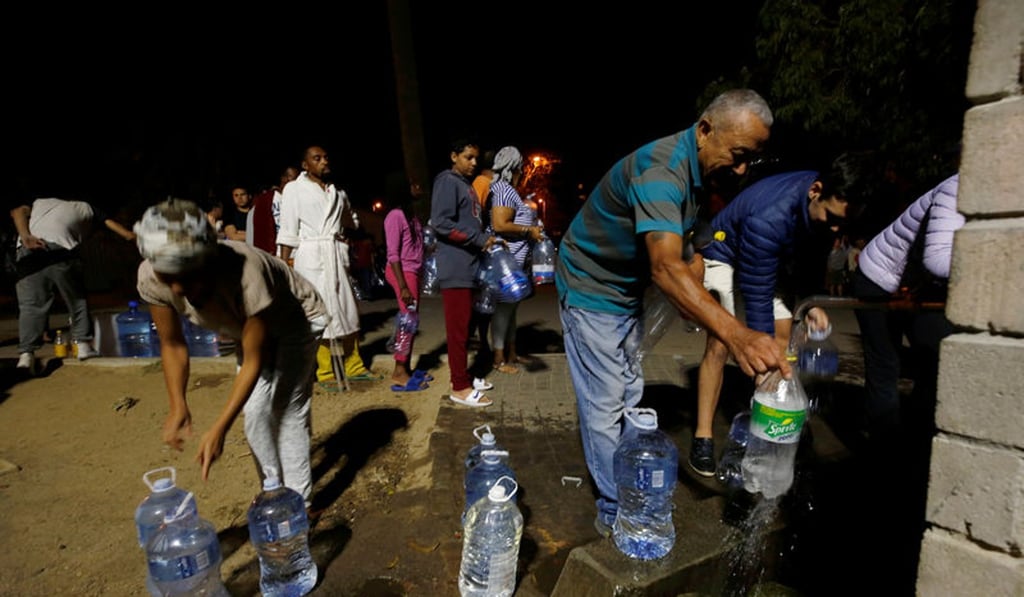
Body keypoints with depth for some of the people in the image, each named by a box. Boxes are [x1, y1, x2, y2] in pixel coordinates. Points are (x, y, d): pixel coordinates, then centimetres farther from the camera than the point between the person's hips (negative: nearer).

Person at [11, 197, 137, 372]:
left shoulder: (40, 202, 34)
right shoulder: (87, 208, 29)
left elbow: (18, 211, 10)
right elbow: (127, 234, 24)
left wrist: (25, 237, -3)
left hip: (27, 251, 2)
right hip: (60, 249, -2)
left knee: (30, 304, 4)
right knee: (77, 299, 13)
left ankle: (26, 353, -6)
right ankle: (83, 344, 13)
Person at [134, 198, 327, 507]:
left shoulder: (244, 273, -42)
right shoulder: (150, 279, -26)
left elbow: (253, 362, -32)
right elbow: (173, 344, -10)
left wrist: (219, 429, -35)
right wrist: (178, 407, -20)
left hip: (297, 320, -5)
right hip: (250, 324, 6)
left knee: (287, 410, -10)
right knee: (253, 411, 3)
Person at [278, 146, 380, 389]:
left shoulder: (338, 191, 15)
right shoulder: (294, 188, 1)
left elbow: (352, 220, 26)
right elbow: (288, 231, -4)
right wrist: (284, 266, -10)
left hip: (337, 254, 5)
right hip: (311, 256, -5)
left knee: (347, 308, 8)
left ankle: (354, 366, 20)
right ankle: (325, 373, 9)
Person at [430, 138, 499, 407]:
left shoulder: (467, 184, 21)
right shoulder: (448, 181, -8)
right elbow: (441, 223, -19)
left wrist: (488, 240, 8)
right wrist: (480, 239, -16)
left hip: (469, 265, 9)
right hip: (455, 268, -9)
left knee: (465, 326, 14)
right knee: (458, 328, -5)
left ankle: (463, 376, 24)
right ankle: (460, 387, 3)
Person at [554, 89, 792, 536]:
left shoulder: (693, 170, 1)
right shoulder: (660, 170, -31)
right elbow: (666, 267, -47)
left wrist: (688, 299, 4)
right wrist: (734, 333, -57)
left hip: (626, 292, 10)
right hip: (590, 292, -10)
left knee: (629, 395, 19)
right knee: (605, 406, -2)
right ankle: (615, 513, 15)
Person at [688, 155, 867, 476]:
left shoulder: (823, 206, -16)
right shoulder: (768, 219, -39)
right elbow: (757, 299, -36)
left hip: (770, 259, 8)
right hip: (724, 255, -8)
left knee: (783, 331, 4)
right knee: (719, 343, -18)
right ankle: (702, 436, -11)